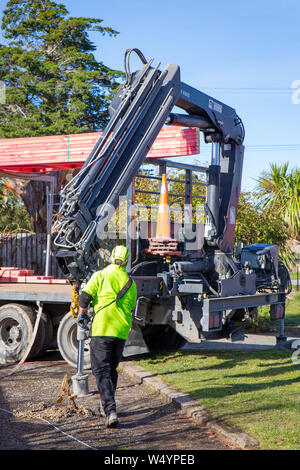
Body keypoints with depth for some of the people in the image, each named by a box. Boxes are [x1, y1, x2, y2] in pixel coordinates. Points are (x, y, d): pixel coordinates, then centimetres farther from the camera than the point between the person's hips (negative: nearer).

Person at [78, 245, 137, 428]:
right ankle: (107, 404, 32)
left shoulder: (100, 276, -2)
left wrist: (81, 314, 11)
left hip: (102, 330, -4)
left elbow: (84, 296, -7)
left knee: (101, 370, -3)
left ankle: (111, 411, -15)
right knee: (112, 368, 20)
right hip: (122, 332, 4)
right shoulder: (131, 282, 11)